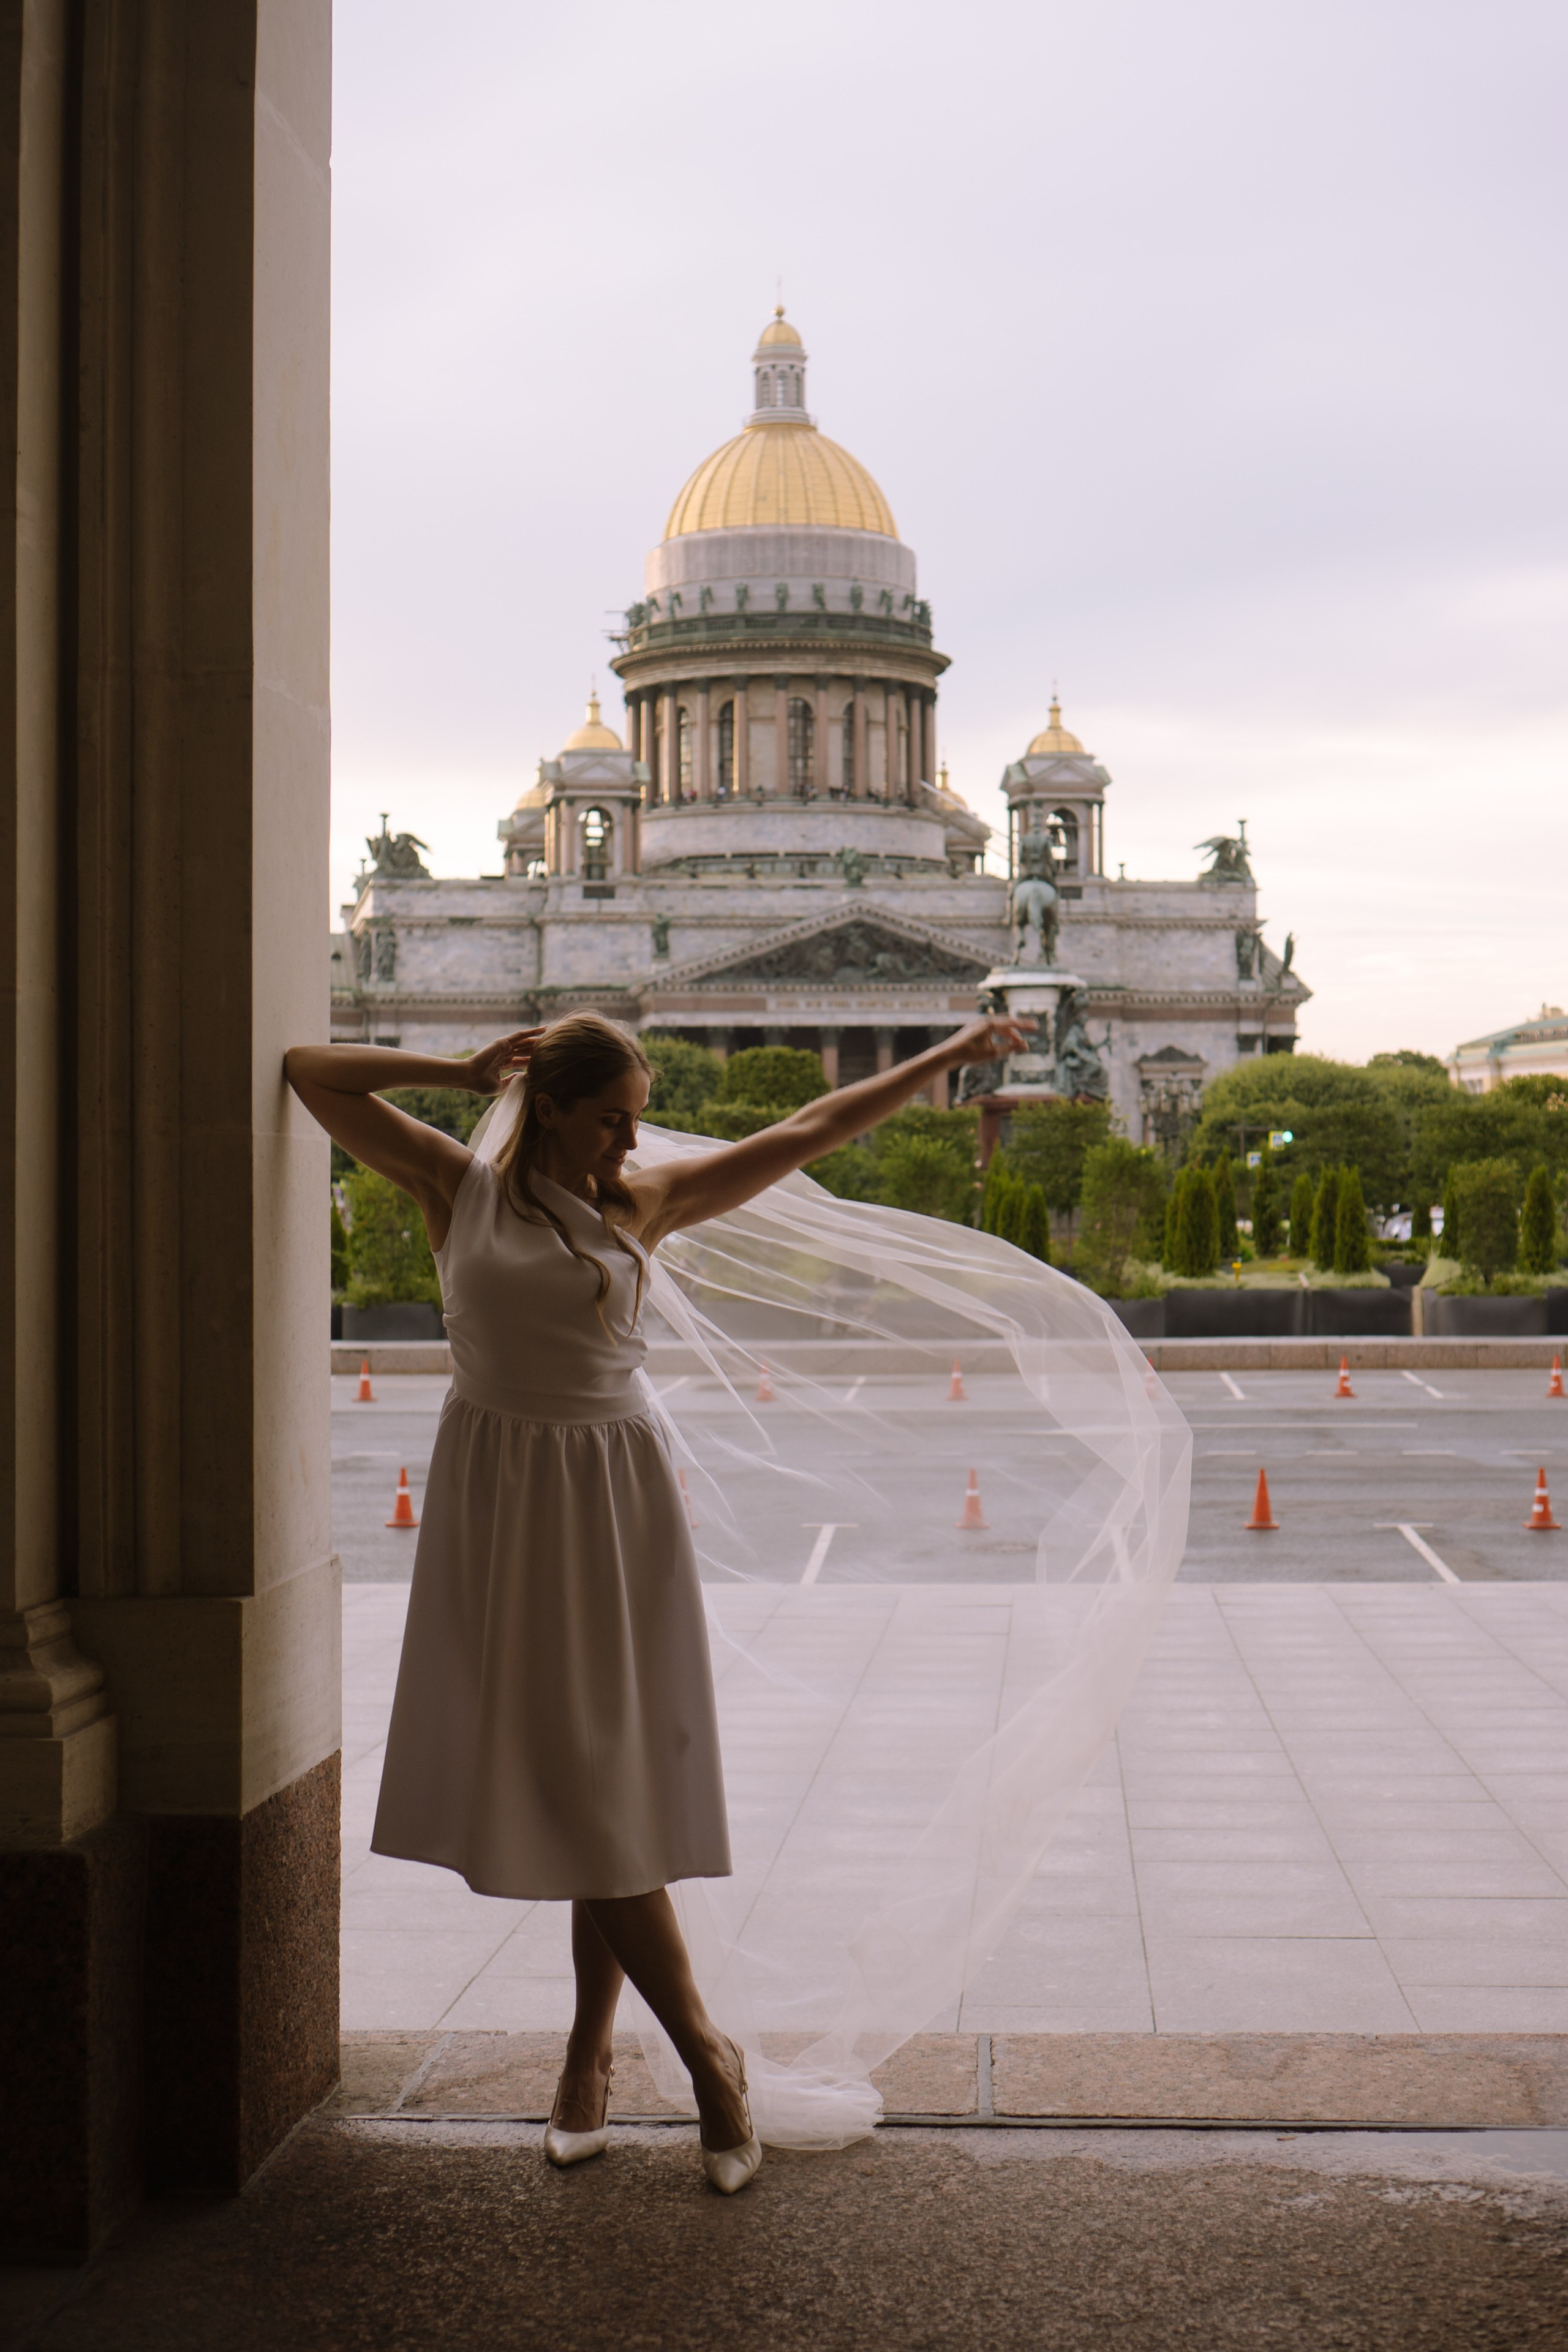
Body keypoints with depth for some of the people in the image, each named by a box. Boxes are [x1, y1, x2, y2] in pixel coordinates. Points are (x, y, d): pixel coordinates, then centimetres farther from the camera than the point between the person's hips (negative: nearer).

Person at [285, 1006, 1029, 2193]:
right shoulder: (461, 1186, 3)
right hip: (499, 1501, 0)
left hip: (614, 1498, 1)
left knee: (609, 1782, -1)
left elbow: (812, 1131, 11)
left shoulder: (645, 1203, 6)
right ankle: (704, 2048, 11)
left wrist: (955, 1054, 13)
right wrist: (459, 1072, 0)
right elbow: (311, 1071, 3)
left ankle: (593, 2049, 12)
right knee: (565, 1783, 0)